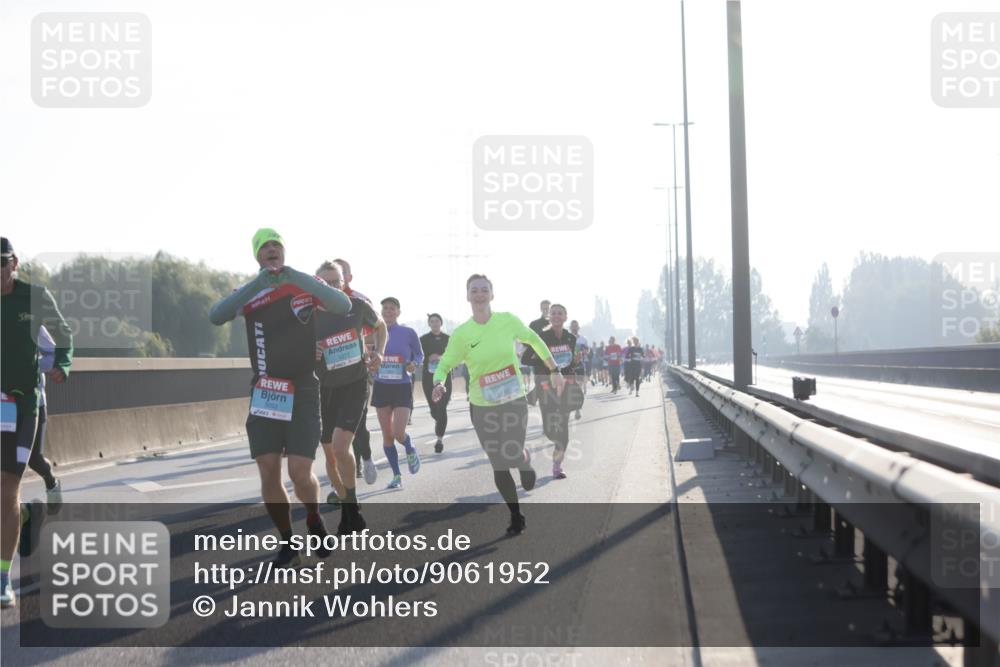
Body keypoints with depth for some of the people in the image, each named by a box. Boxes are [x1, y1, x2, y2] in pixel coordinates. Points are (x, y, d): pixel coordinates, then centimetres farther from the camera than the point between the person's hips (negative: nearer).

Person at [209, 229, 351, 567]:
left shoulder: (305, 284, 3)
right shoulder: (248, 293, 5)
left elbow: (343, 305, -14)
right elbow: (215, 316, -13)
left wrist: (300, 278, -25)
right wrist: (256, 284, -24)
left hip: (303, 391, -2)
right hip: (265, 393, 2)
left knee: (300, 472, -11)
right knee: (269, 474, -2)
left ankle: (314, 519, 21)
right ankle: (288, 544, 15)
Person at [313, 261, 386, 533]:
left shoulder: (357, 306, -8)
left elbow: (380, 326, 14)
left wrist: (379, 352, -2)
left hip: (355, 386, -2)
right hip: (325, 389, 2)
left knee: (340, 446, -20)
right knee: (330, 453, 9)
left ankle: (351, 512, -7)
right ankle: (341, 496, 35)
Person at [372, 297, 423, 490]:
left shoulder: (408, 333, -3)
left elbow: (419, 355, 9)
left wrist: (414, 364, -11)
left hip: (402, 387, -3)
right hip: (381, 387, 3)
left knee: (398, 433, -14)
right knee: (387, 435, 4)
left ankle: (410, 450, 22)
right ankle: (396, 476, 16)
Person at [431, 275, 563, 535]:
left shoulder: (508, 321, -6)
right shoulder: (461, 334, -7)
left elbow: (534, 340, 10)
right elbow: (444, 364, -1)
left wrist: (554, 370, 14)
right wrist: (439, 384, -23)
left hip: (515, 403, 0)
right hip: (482, 407, 0)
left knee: (513, 456, -15)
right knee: (499, 466, 2)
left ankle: (526, 459, 24)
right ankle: (516, 516, 21)